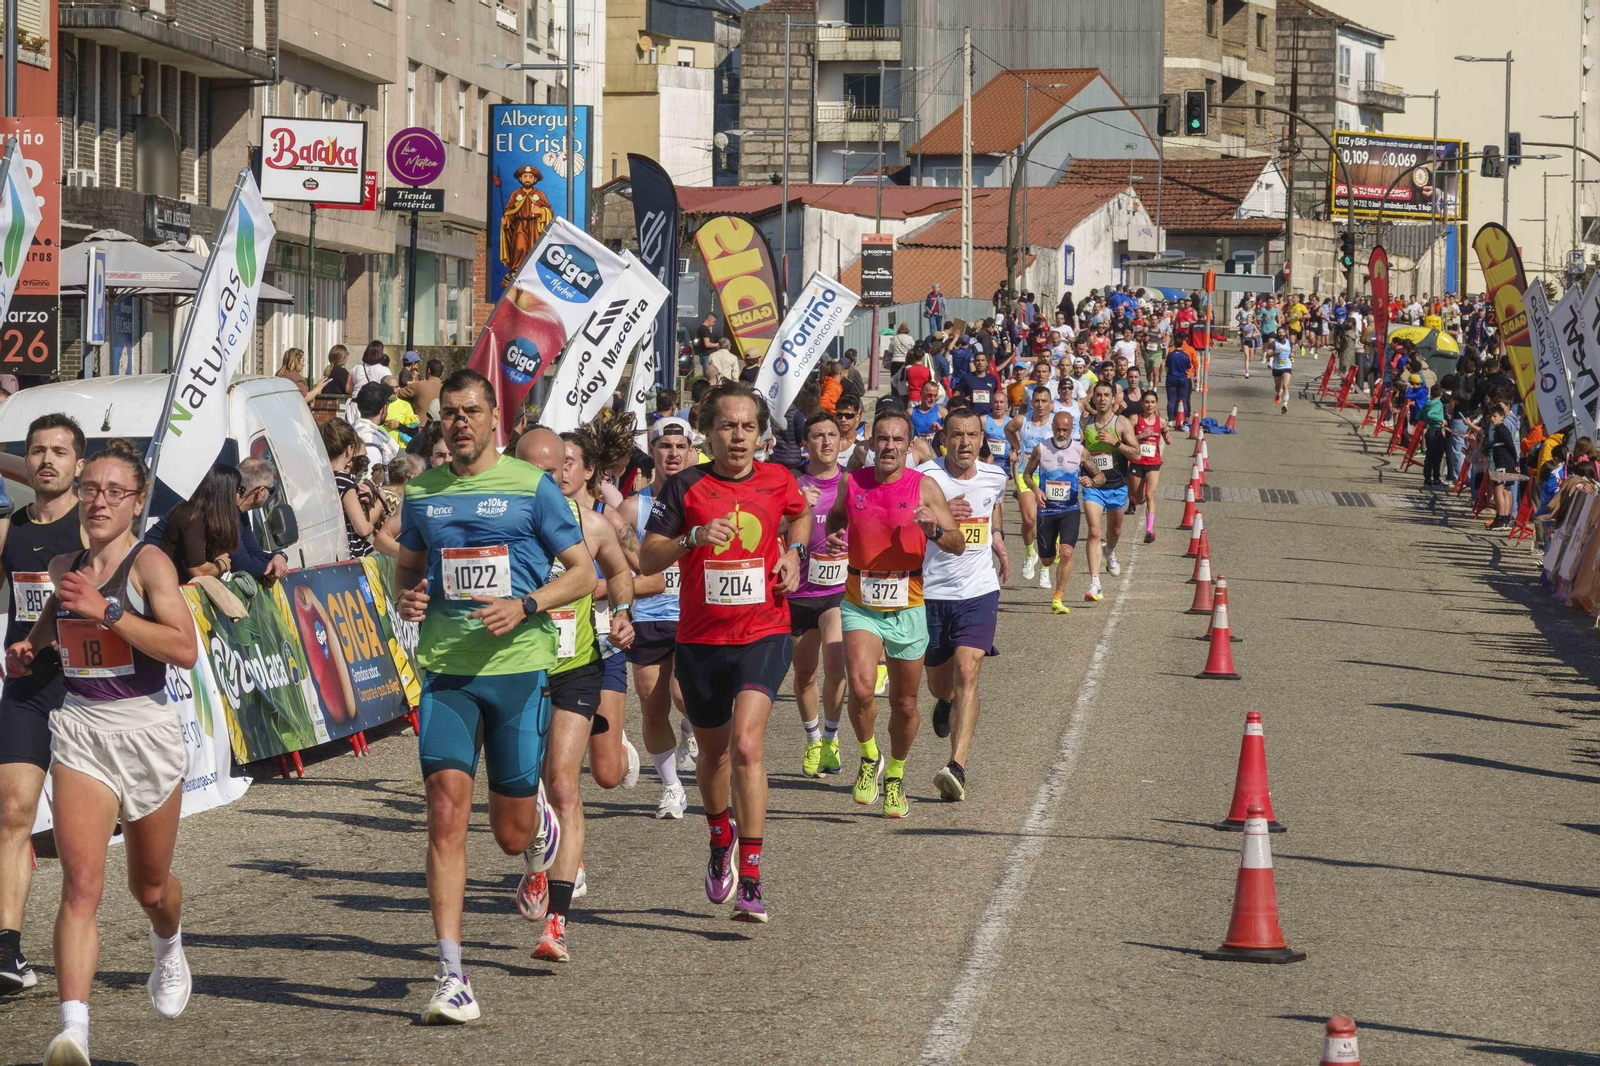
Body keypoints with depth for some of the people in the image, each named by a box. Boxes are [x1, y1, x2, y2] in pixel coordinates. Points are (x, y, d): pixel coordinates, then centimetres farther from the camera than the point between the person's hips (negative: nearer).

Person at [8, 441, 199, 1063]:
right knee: (81, 883, -16)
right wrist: (30, 647, 13)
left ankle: (169, 949, 53)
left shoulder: (149, 564, -10)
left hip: (147, 733, -2)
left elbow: (185, 649, -23)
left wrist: (105, 611, -27)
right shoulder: (65, 567, 7)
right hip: (79, 732, 2)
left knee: (148, 886, 17)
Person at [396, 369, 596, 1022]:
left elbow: (583, 571, 2)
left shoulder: (531, 486, -1)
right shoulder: (421, 493, 10)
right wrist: (407, 597, 1)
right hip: (445, 670, 2)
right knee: (446, 810, -13)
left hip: (518, 666, -2)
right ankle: (451, 978, -13)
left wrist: (525, 606, -14)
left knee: (512, 832, 5)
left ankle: (542, 825, 46)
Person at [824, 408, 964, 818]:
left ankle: (896, 775, 34)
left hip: (907, 609, 0)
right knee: (861, 689, -21)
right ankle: (869, 758, 6)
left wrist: (935, 530, -26)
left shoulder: (924, 487, -6)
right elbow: (836, 514, 22)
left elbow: (958, 545, -5)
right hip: (860, 605, 0)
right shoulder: (853, 483, 0)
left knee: (904, 703, 10)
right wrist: (833, 536, 0)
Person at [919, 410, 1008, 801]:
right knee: (940, 683, 14)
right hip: (932, 591, -1)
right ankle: (946, 703, 55)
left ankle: (957, 768, -25)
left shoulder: (995, 477, 3)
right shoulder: (928, 476, -12)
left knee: (966, 673, -18)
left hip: (979, 592, 1)